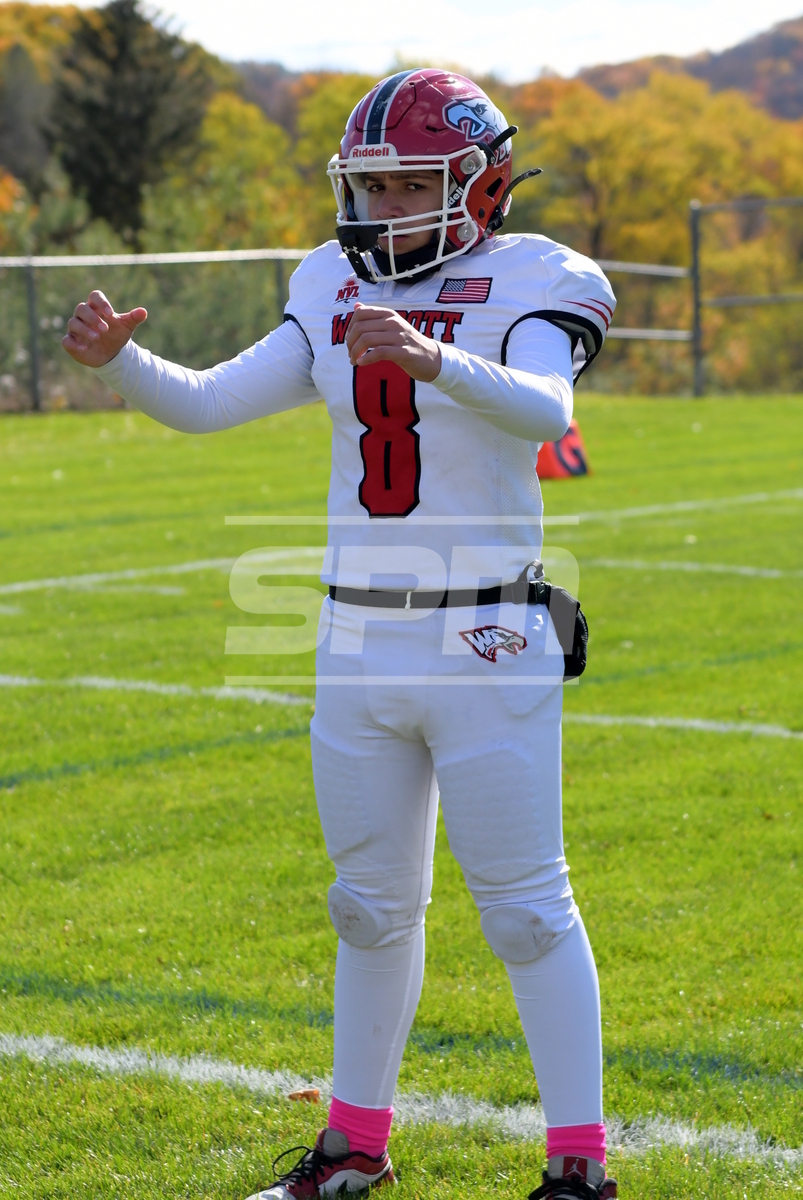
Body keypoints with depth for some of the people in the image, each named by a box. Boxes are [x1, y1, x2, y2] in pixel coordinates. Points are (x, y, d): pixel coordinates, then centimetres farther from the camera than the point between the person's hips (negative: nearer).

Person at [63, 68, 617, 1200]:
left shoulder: (528, 287, -9)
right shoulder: (338, 296, 8)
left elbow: (544, 412, -29)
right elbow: (204, 404, 3)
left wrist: (433, 360, -45)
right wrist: (117, 358, -16)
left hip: (486, 645, -6)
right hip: (359, 643, 6)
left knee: (527, 904, -2)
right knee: (373, 902, 15)